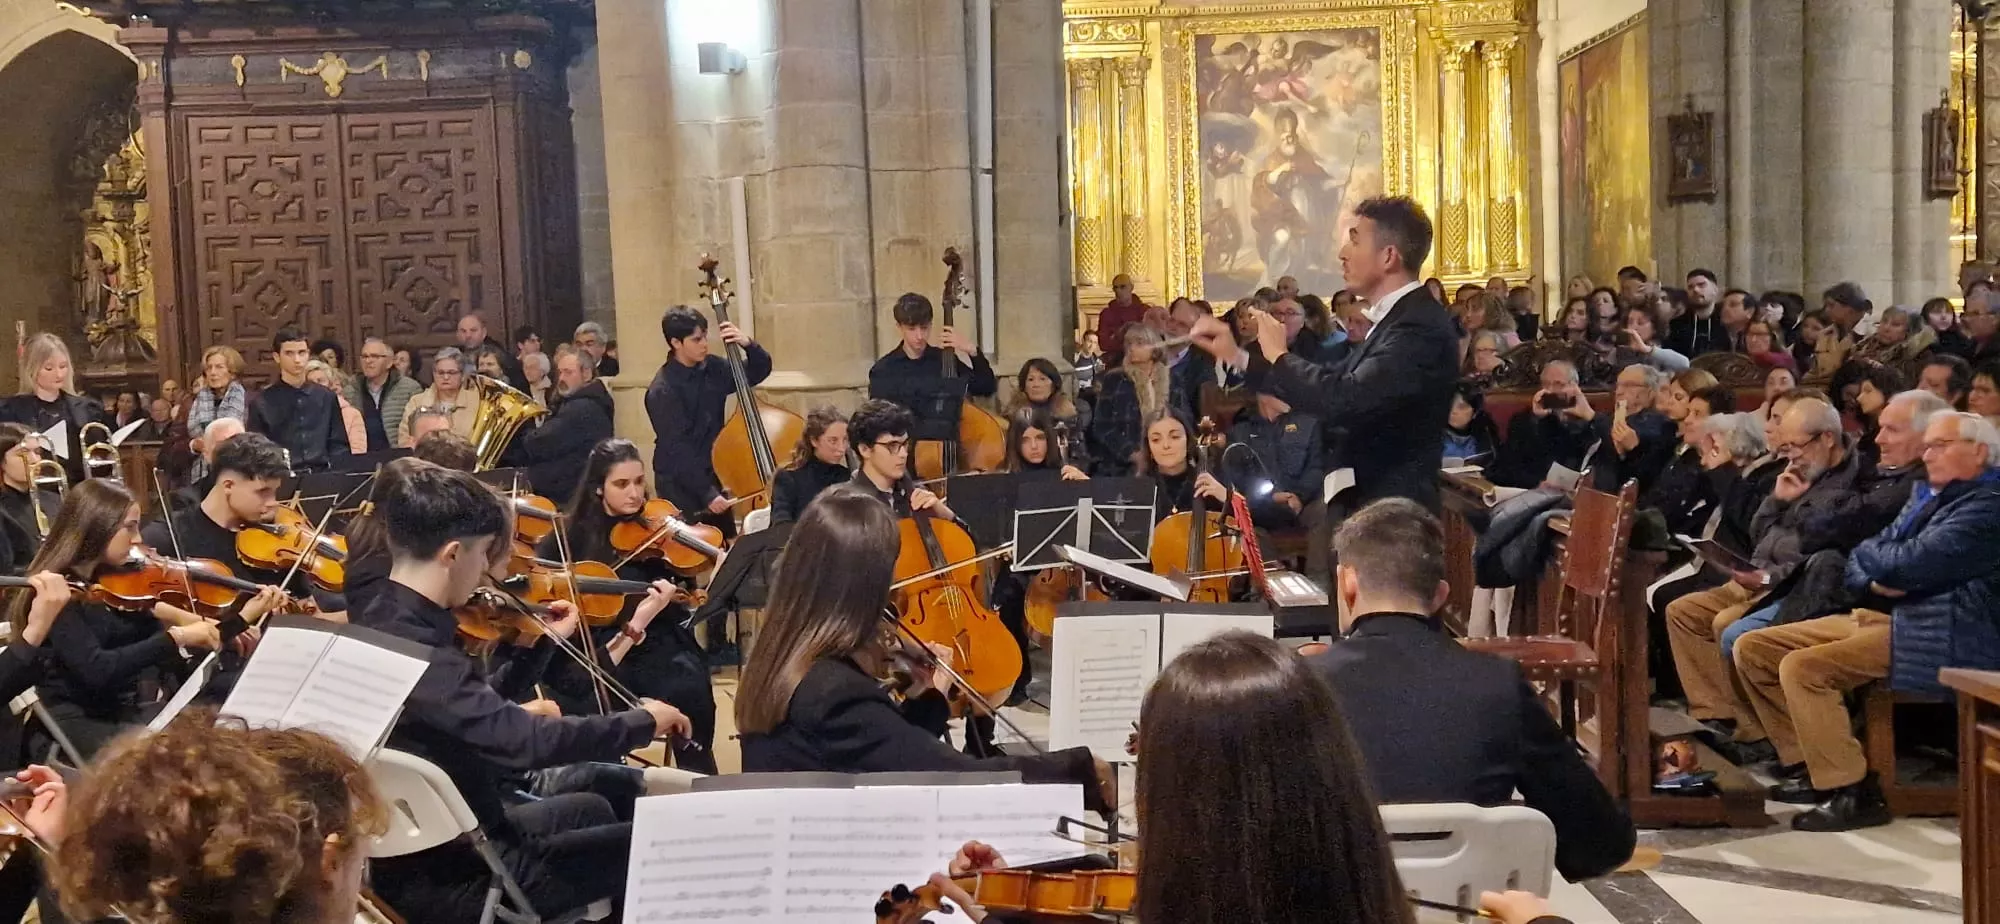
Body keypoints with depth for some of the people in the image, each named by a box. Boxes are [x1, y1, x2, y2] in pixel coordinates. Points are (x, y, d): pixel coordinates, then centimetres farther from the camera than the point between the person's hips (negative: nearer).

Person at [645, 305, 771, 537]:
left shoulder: (712, 368, 0)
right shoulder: (663, 390, -19)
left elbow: (760, 370, 8)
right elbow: (677, 448, -21)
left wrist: (747, 344, -13)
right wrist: (707, 493, -22)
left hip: (713, 475, 7)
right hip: (681, 483, -7)